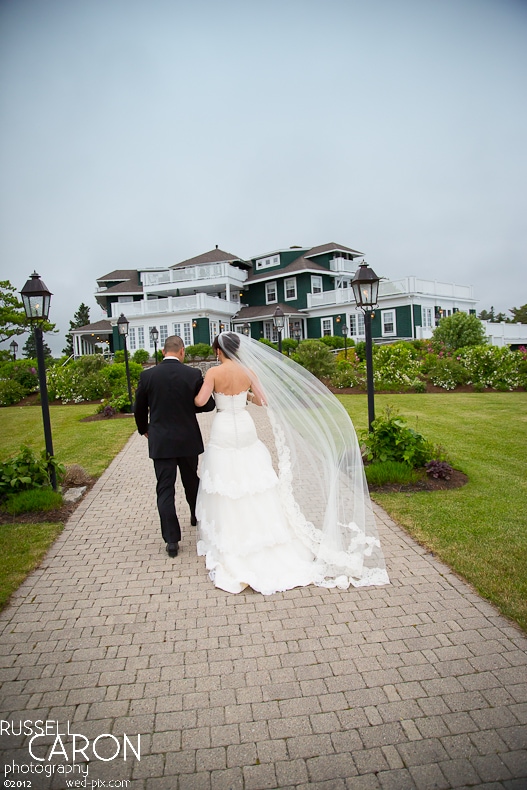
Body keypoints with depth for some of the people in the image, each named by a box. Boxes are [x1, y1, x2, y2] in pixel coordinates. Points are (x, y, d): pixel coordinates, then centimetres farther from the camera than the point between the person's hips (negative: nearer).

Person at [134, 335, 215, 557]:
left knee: (165, 490, 4)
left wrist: (144, 430, 22)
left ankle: (172, 540, 5)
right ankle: (197, 517, 44)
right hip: (188, 440, 1)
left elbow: (139, 409, 4)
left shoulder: (147, 376, -6)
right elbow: (208, 404, -2)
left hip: (160, 442, -1)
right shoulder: (193, 374, -9)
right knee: (191, 481, 22)